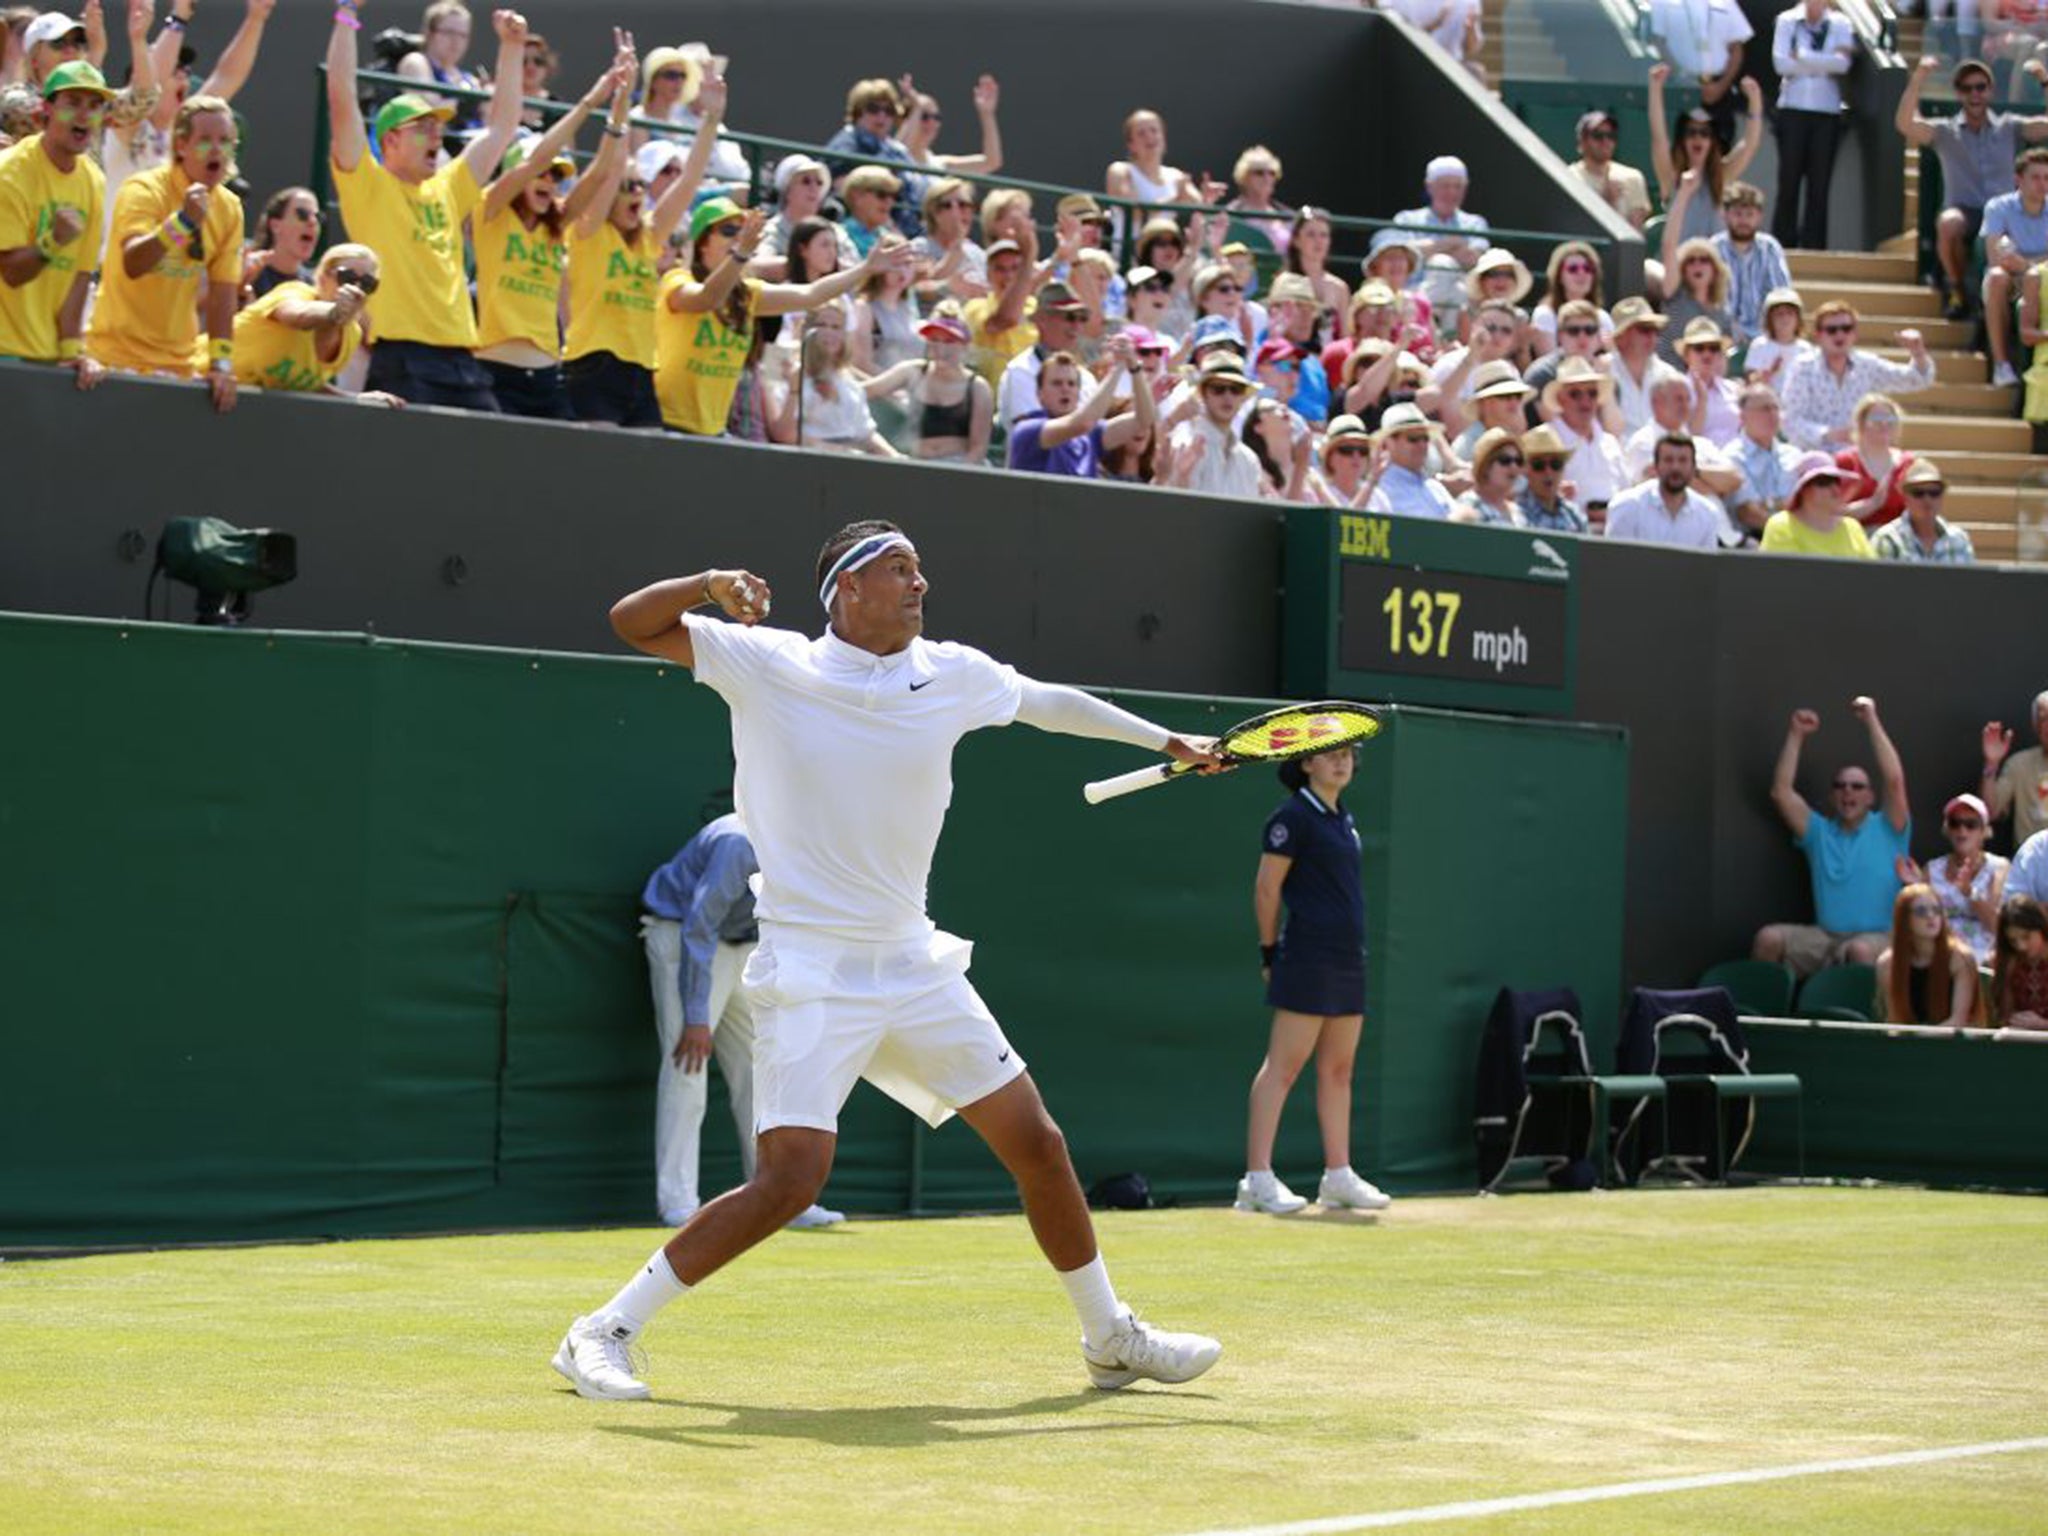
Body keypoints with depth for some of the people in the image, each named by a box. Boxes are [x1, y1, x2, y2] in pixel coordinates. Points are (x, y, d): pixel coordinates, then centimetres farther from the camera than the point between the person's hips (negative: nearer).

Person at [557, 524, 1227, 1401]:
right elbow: (633, 622, -7)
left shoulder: (954, 676, 4)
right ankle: (604, 1333, -8)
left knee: (1037, 1145, 8)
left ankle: (1111, 1338, 28)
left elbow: (1050, 703, 22)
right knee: (790, 1178, -19)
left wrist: (1166, 742, 28)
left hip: (913, 965, 5)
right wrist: (711, 585, -26)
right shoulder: (767, 667, -7)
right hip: (810, 972, -5)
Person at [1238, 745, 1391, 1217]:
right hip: (1309, 960, -9)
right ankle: (1258, 1179, -10)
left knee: (1338, 1070, 10)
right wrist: (1270, 950, -7)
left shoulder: (1343, 820, 16)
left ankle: (1338, 1177, 14)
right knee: (1283, 1067, -9)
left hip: (1349, 960, 9)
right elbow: (1266, 887, -9)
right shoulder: (1294, 816, -8)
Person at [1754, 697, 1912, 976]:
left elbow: (1895, 780, -9)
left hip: (1877, 938, -4)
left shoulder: (1887, 830, 7)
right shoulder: (1820, 833, 18)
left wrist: (1871, 721, -8)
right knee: (1769, 938, -22)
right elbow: (1781, 792, 9)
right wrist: (1795, 735, 4)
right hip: (1824, 937, 4)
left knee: (1862, 950, -40)